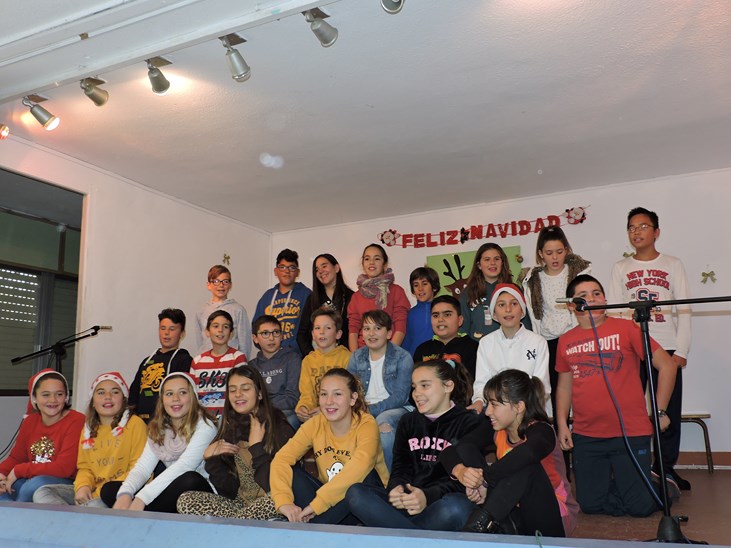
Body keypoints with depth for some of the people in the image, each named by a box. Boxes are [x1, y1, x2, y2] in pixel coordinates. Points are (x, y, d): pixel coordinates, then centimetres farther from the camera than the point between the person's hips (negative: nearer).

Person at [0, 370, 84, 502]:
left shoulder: (75, 421, -13)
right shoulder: (30, 421, 11)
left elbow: (64, 468, -19)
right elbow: (16, 457, 16)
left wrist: (18, 471, -13)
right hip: (30, 480, 7)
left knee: (35, 484, -35)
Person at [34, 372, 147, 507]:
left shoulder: (135, 424, -5)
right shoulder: (88, 429, 17)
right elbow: (84, 467, 18)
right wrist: (83, 486, -7)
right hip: (92, 491, 8)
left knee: (94, 505, -38)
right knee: (42, 493, -8)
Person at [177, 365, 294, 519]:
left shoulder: (279, 427, -8)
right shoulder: (229, 431, 8)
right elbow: (229, 491, 5)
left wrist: (256, 446, -14)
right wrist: (210, 459, -8)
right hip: (239, 503, 6)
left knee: (269, 503, -39)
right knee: (185, 501, -14)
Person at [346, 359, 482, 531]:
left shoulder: (469, 423, 4)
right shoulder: (408, 421, 20)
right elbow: (400, 467, 11)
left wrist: (428, 496, -24)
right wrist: (397, 488, -14)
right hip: (408, 502, 5)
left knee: (453, 507, -40)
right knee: (355, 493, -20)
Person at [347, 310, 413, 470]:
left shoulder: (403, 357, -5)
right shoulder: (356, 357, 9)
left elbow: (400, 396, -12)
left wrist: (372, 409, -22)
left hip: (396, 408, -3)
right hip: (365, 408, 4)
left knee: (384, 420, -37)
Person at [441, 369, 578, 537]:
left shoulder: (541, 431, -20)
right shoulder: (494, 429, -3)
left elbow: (528, 452, -48)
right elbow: (449, 452, -12)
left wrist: (485, 480, -42)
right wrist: (460, 470, -35)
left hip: (552, 519, -6)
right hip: (512, 512, 6)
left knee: (526, 466, -34)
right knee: (465, 449, -10)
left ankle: (479, 523, -35)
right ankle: (505, 524, -23)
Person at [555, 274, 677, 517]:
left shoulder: (625, 328, -4)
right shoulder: (566, 341, 5)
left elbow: (667, 365, -4)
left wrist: (660, 411, -6)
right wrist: (562, 424, 5)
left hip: (630, 434, -3)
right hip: (585, 437, 3)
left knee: (641, 506, 0)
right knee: (590, 504, 8)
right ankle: (610, 479, 38)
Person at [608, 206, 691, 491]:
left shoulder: (673, 265, 10)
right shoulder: (620, 268, 11)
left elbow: (684, 310, 4)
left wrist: (681, 350, -4)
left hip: (666, 347, 0)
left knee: (669, 411, 2)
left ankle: (666, 467, 15)